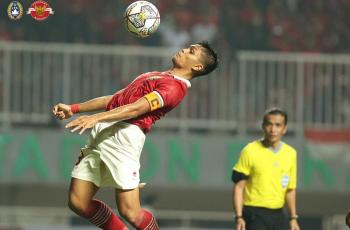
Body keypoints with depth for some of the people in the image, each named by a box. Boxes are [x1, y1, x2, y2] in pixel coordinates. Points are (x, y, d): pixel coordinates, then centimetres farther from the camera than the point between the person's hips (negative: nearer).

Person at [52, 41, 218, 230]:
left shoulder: (176, 86, -2)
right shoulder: (153, 76, 29)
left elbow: (136, 108, -15)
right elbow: (113, 99, 31)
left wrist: (96, 118, -25)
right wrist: (73, 109, 24)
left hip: (125, 134, -8)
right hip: (101, 131, 8)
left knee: (130, 212, -14)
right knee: (78, 203, 2)